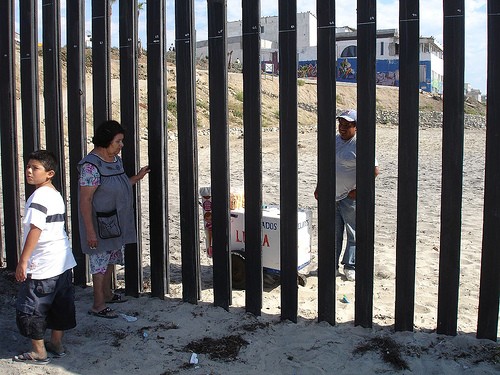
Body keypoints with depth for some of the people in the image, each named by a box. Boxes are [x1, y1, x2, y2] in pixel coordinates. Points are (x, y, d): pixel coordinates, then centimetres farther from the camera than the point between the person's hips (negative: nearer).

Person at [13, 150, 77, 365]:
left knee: (30, 308, 5)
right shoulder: (56, 195, 11)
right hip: (63, 261, 9)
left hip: (42, 265, -9)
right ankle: (56, 344, 29)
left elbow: (35, 230, -24)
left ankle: (39, 352, 13)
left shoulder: (40, 196, -17)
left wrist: (23, 261, -22)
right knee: (60, 304, 16)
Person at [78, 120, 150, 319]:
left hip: (116, 222, 9)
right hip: (100, 224, -9)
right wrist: (90, 231, -24)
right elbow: (85, 200, -23)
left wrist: (137, 178, 7)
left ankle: (107, 293, 38)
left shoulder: (115, 160, 6)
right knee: (100, 260, 0)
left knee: (111, 258, 20)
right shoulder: (91, 165, -21)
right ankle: (98, 305, 12)